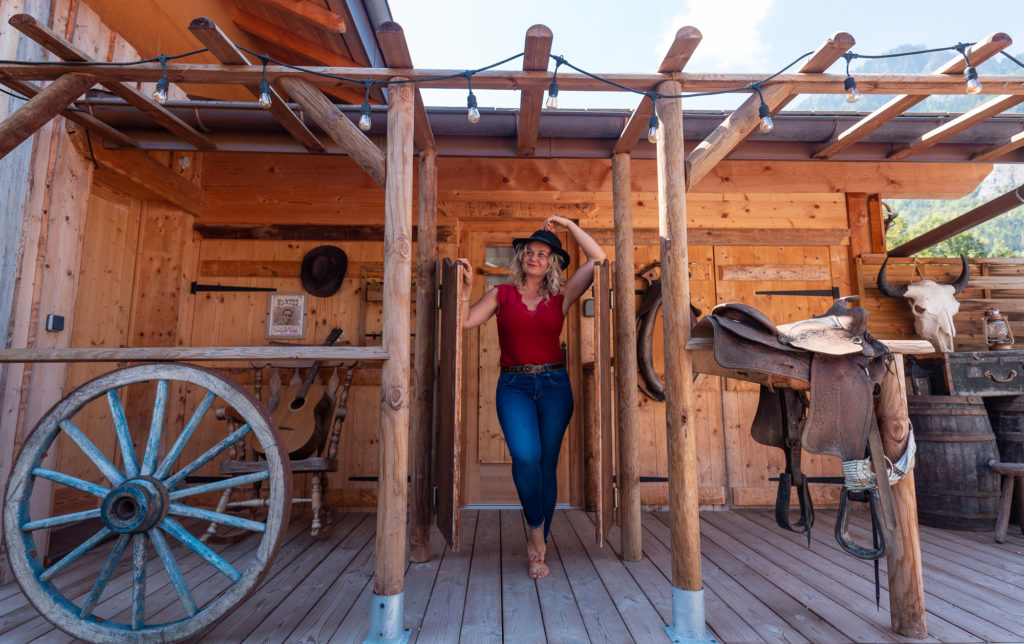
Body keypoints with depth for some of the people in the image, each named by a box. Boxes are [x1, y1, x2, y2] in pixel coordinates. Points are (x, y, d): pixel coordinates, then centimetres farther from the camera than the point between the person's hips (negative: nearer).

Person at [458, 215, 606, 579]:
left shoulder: (561, 296, 8)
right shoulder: (502, 294, 8)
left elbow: (598, 260, 7)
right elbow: (465, 321, 1)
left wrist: (569, 225, 9)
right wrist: (466, 286, -2)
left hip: (554, 385, 1)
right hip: (514, 386, -1)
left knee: (547, 465, 4)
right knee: (526, 456, -23)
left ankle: (538, 550, 20)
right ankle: (535, 532, 2)